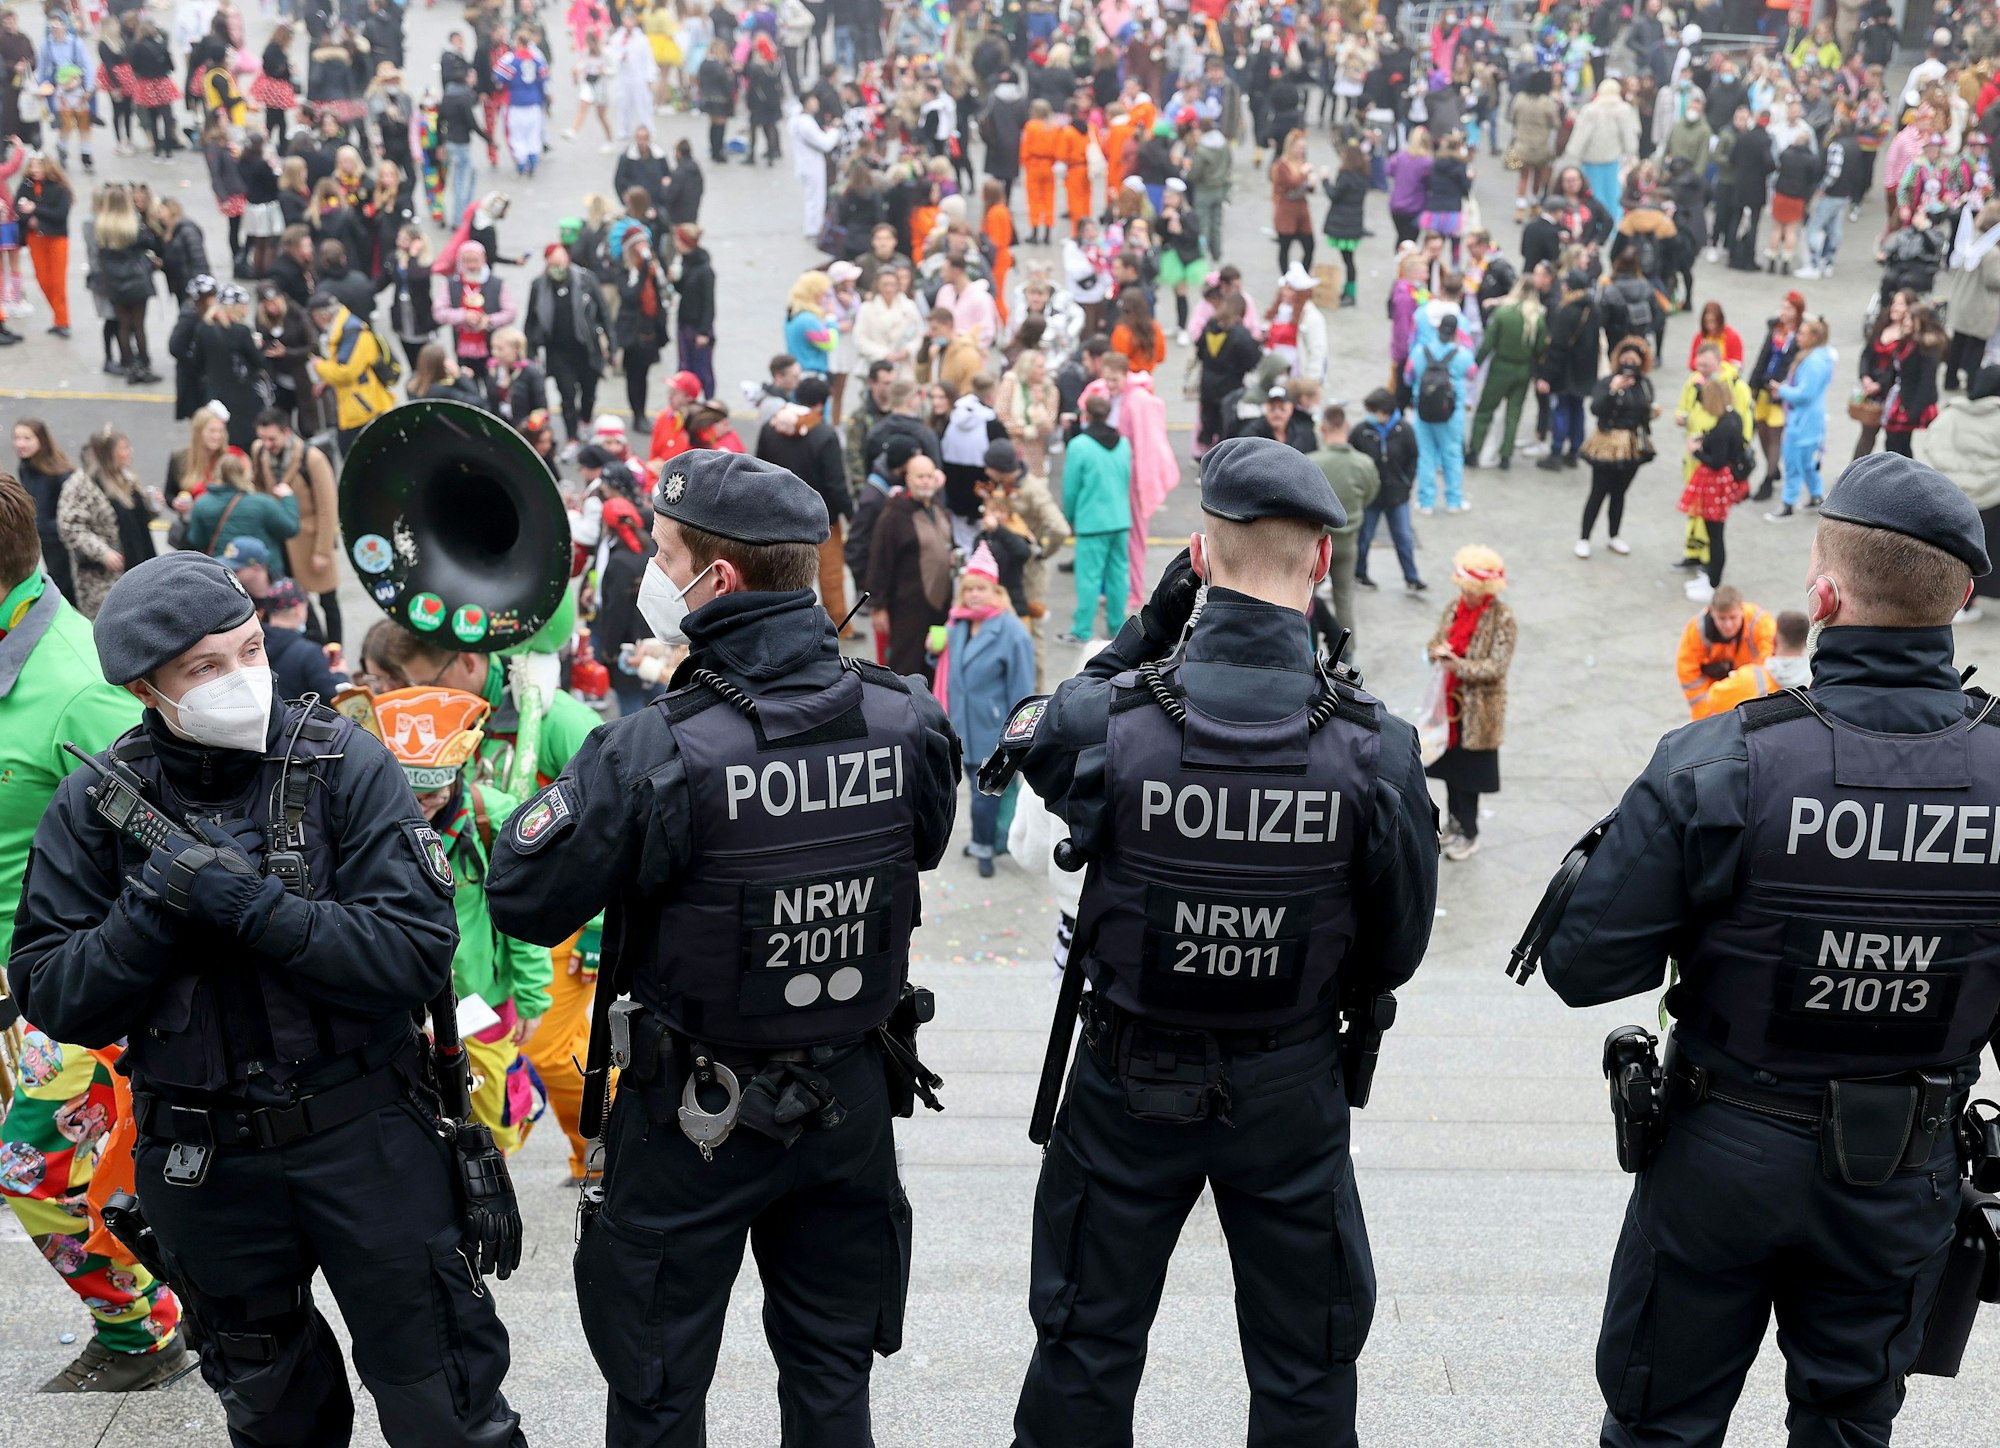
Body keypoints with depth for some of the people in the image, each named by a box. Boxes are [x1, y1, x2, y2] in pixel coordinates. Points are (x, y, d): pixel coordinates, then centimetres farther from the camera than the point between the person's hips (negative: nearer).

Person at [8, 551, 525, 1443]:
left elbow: (415, 952, -20)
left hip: (364, 1137, -2)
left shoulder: (346, 767, -12)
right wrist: (152, 908, -22)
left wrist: (252, 907, -26)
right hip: (203, 1160, 3)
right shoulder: (96, 805, -5)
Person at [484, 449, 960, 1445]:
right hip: (850, 1100, 4)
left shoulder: (658, 753, -25)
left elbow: (523, 902, -17)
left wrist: (566, 792, -3)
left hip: (694, 1116, -4)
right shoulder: (908, 722, -11)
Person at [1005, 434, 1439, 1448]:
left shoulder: (1106, 722, -20)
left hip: (1129, 1085, 0)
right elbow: (1395, 953, -7)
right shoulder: (1374, 747, -18)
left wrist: (1146, 631, 1)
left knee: (1088, 1351, 20)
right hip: (1292, 1094, 0)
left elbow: (1031, 737, 6)